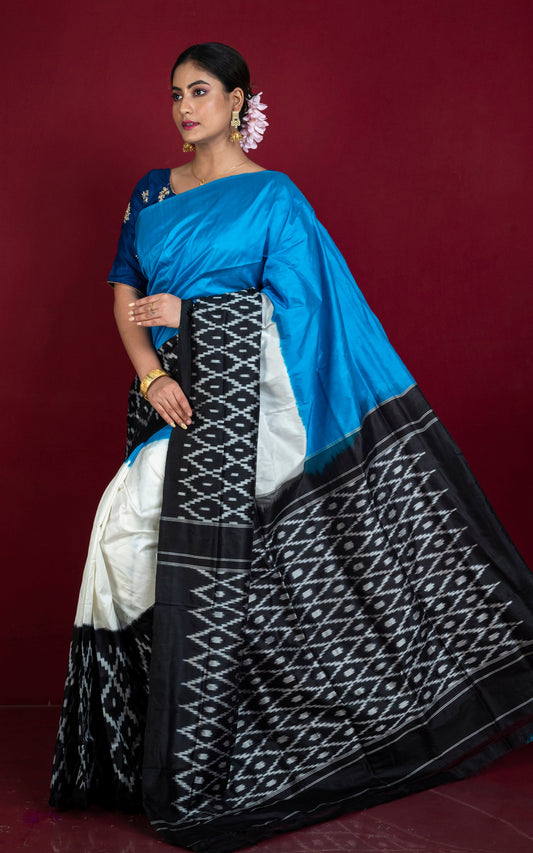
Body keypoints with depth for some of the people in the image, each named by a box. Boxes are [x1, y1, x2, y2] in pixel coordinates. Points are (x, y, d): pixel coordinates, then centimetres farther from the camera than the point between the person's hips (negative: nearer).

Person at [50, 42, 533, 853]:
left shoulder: (274, 196, 2)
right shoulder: (153, 192, 17)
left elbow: (294, 307, -5)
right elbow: (125, 293, 12)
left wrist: (185, 312, -8)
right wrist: (150, 371, -5)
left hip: (234, 390, -5)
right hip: (168, 391, 5)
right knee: (176, 553, 2)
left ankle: (195, 785, 0)